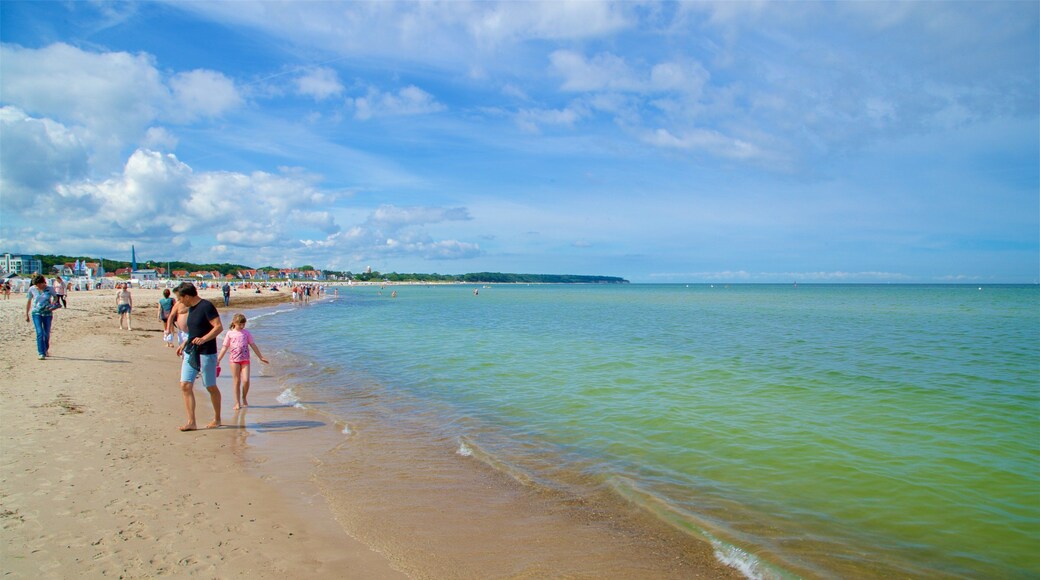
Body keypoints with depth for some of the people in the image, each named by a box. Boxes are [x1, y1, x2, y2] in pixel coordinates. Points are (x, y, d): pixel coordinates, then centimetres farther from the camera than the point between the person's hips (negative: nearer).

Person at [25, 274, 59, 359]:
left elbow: (55, 297, 13)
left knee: (47, 333, 9)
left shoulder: (49, 289, -4)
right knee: (39, 333, -12)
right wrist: (26, 314, 11)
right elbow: (29, 301, 8)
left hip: (47, 313, 1)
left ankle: (46, 350, 31)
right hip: (36, 313, -1)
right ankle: (41, 353, -12)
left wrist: (54, 302, -11)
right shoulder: (32, 289, -3)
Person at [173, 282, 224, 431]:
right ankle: (191, 422, 2)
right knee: (185, 385, -1)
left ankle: (217, 419, 20)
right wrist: (183, 345, 24)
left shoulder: (206, 306, -14)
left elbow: (219, 327, -21)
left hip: (206, 353, -8)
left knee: (211, 387, 4)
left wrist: (203, 339, -31)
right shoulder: (191, 308, 13)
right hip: (190, 352, 8)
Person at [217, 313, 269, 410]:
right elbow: (224, 348, 8)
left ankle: (244, 398, 12)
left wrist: (261, 357, 13)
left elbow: (253, 345, 13)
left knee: (246, 380, -11)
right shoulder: (230, 333, 5)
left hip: (245, 359, 1)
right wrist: (218, 360, 4)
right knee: (237, 382, 2)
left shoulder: (246, 332, 9)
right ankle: (237, 402, 10)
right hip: (234, 360, -1)